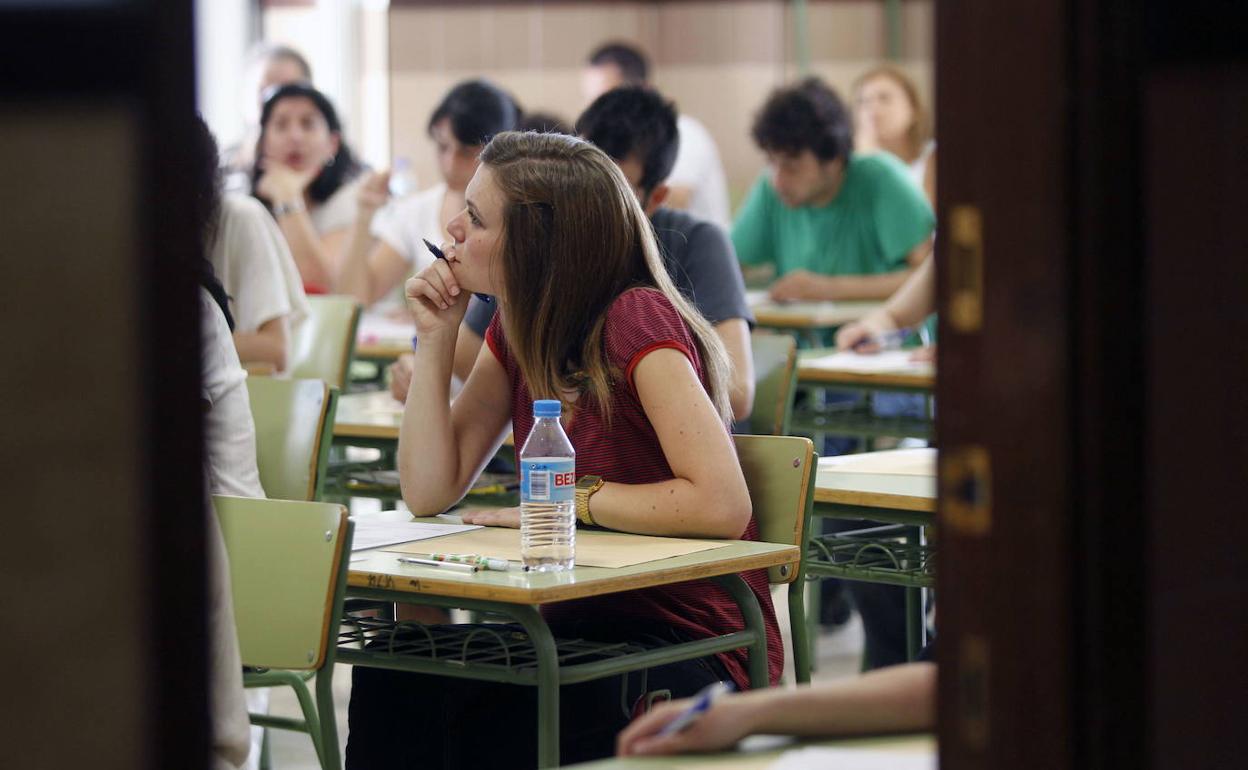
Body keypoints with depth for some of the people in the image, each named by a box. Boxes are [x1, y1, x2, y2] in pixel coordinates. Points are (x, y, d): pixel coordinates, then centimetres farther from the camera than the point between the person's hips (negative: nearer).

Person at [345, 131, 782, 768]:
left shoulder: (636, 321, -18)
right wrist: (436, 336, -2)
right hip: (579, 627, 7)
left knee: (491, 715, -29)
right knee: (390, 675, -17)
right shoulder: (517, 330, 7)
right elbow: (430, 494, 6)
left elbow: (722, 505, -28)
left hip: (694, 648, -7)